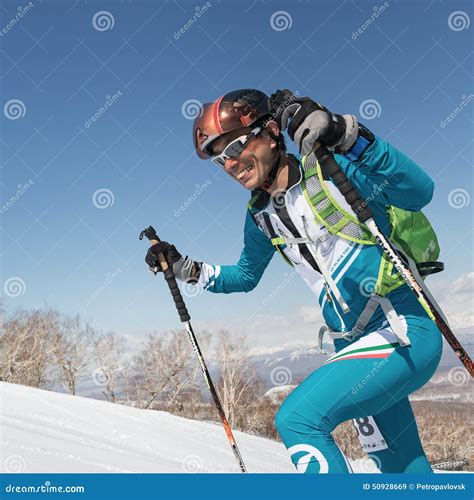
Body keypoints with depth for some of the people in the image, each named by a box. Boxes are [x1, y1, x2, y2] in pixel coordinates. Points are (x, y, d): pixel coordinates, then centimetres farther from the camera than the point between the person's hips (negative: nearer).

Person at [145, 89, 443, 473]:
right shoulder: (261, 215, 8)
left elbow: (418, 192, -26)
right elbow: (246, 276, 24)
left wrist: (346, 136, -34)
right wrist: (188, 270, 12)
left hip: (405, 330, -7)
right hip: (355, 344, 7)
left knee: (298, 418, -21)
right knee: (401, 465, 15)